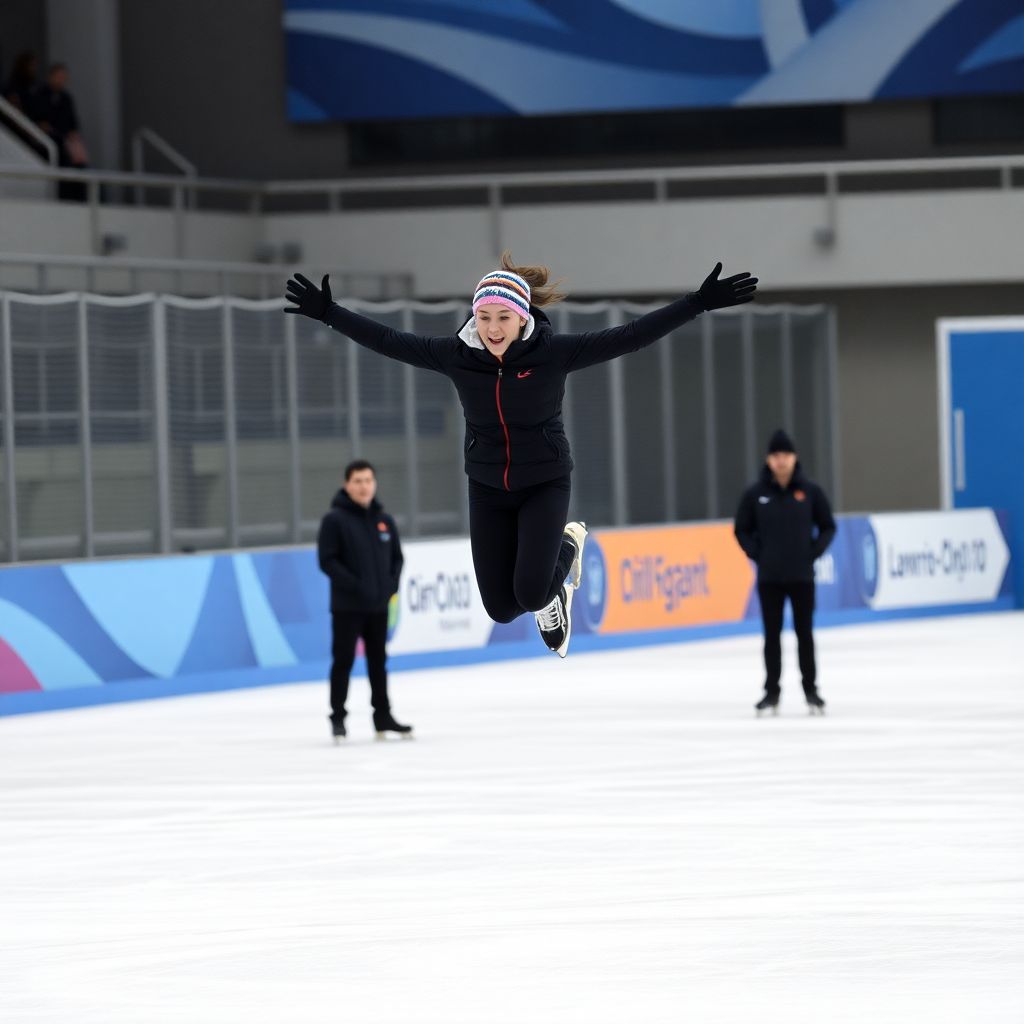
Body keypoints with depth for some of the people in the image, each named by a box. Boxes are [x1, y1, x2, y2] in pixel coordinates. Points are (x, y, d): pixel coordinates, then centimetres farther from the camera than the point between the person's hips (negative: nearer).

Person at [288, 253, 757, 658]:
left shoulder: (552, 352, -20)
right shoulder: (458, 354, -13)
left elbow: (630, 335, -23)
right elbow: (389, 341, -4)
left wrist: (699, 302, -29)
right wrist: (327, 312, -7)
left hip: (544, 485, -3)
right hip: (487, 490, 3)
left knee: (530, 594, -18)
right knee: (500, 609, 5)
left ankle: (564, 549, 20)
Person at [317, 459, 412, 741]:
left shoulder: (384, 521, 9)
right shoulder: (335, 520, -8)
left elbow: (396, 557, 15)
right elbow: (328, 560, -13)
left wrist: (391, 584, -3)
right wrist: (356, 586, -19)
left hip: (378, 606, 5)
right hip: (347, 607, -5)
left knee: (378, 662, 11)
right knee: (343, 660, -1)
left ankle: (383, 717, 17)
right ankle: (338, 717, 5)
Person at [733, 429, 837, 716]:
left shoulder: (810, 491, -2)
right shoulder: (755, 494, -1)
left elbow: (827, 526, 6)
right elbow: (742, 529, 8)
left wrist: (813, 552, -5)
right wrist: (757, 554, -4)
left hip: (802, 576, 0)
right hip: (769, 577, 0)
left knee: (804, 633, 5)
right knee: (772, 635, 4)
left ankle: (811, 690, 13)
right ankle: (771, 692, 10)